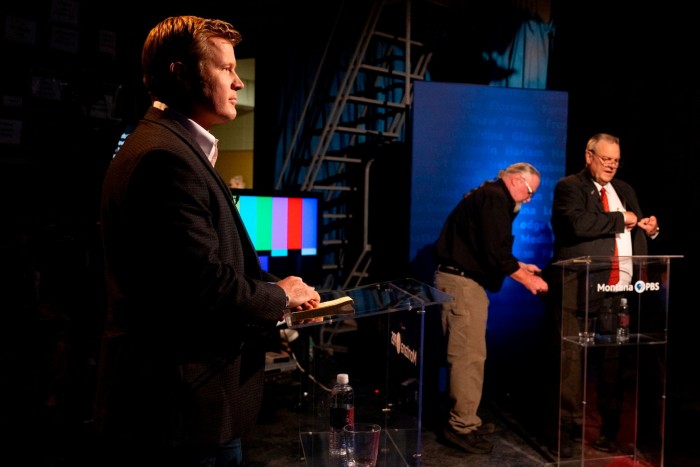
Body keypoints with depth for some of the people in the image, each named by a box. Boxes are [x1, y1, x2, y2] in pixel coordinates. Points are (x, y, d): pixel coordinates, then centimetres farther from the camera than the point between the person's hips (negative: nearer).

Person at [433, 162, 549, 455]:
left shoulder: (489, 196, 21)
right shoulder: (495, 198, -12)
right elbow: (496, 252, -20)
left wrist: (519, 266, 19)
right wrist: (528, 281, -10)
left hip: (460, 279, 11)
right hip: (462, 282, -11)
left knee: (466, 354, 15)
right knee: (470, 356, -6)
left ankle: (464, 419, 24)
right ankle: (462, 427, 2)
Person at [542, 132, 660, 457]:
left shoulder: (624, 190, 21)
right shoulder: (569, 187, -1)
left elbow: (635, 233, 27)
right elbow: (578, 224, -20)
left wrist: (649, 228, 4)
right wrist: (621, 219, -8)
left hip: (620, 290, 6)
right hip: (580, 291, -6)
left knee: (614, 360, 10)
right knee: (571, 360, -2)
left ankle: (609, 429, 23)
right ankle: (565, 429, 9)